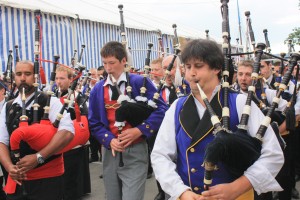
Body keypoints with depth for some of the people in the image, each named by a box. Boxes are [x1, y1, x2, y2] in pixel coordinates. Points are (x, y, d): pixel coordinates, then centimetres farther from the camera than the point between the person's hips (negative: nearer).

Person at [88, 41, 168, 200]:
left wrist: (139, 130, -18)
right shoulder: (98, 90, 5)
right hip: (111, 153, 4)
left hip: (135, 153, -4)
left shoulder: (140, 82, -6)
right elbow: (94, 123, 7)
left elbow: (161, 110, -8)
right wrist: (109, 140, -10)